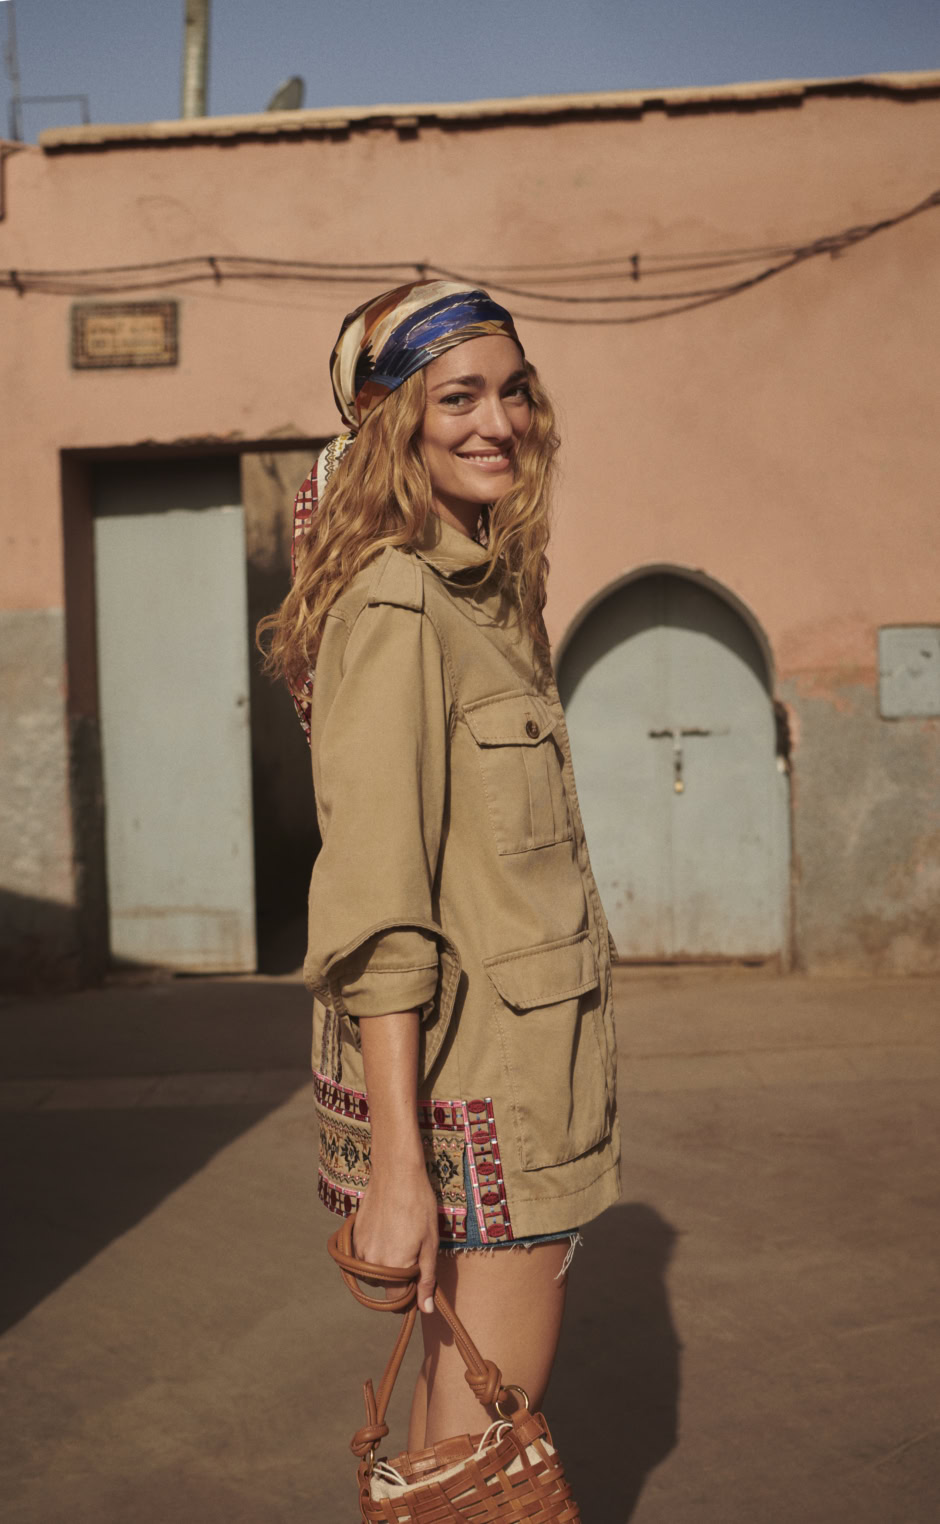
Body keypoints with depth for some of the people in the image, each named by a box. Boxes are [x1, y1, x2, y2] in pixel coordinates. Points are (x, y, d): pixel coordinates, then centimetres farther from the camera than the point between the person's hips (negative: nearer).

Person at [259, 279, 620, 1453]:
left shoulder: (481, 590, 14)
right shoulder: (395, 602, -16)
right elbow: (376, 910, -22)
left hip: (524, 1064, 9)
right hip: (469, 1088, -9)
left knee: (464, 1400, 19)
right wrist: (395, 1163, -23)